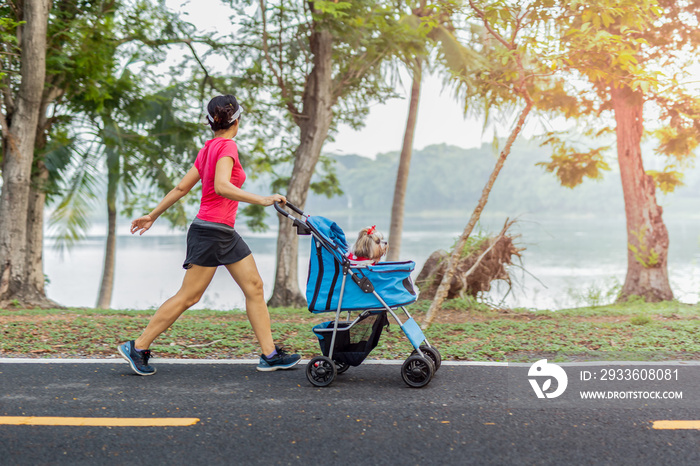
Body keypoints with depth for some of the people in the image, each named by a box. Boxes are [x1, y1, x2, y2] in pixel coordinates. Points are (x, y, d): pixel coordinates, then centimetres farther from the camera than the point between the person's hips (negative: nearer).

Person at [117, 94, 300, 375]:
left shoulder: (209, 147, 14)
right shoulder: (226, 147, -12)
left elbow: (182, 187, 15)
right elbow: (222, 187, -29)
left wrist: (153, 215, 20)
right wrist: (262, 200, -32)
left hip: (226, 234, 10)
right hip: (210, 232, -10)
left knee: (254, 287, 6)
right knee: (188, 297, -3)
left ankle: (270, 354, 8)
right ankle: (138, 347, 7)